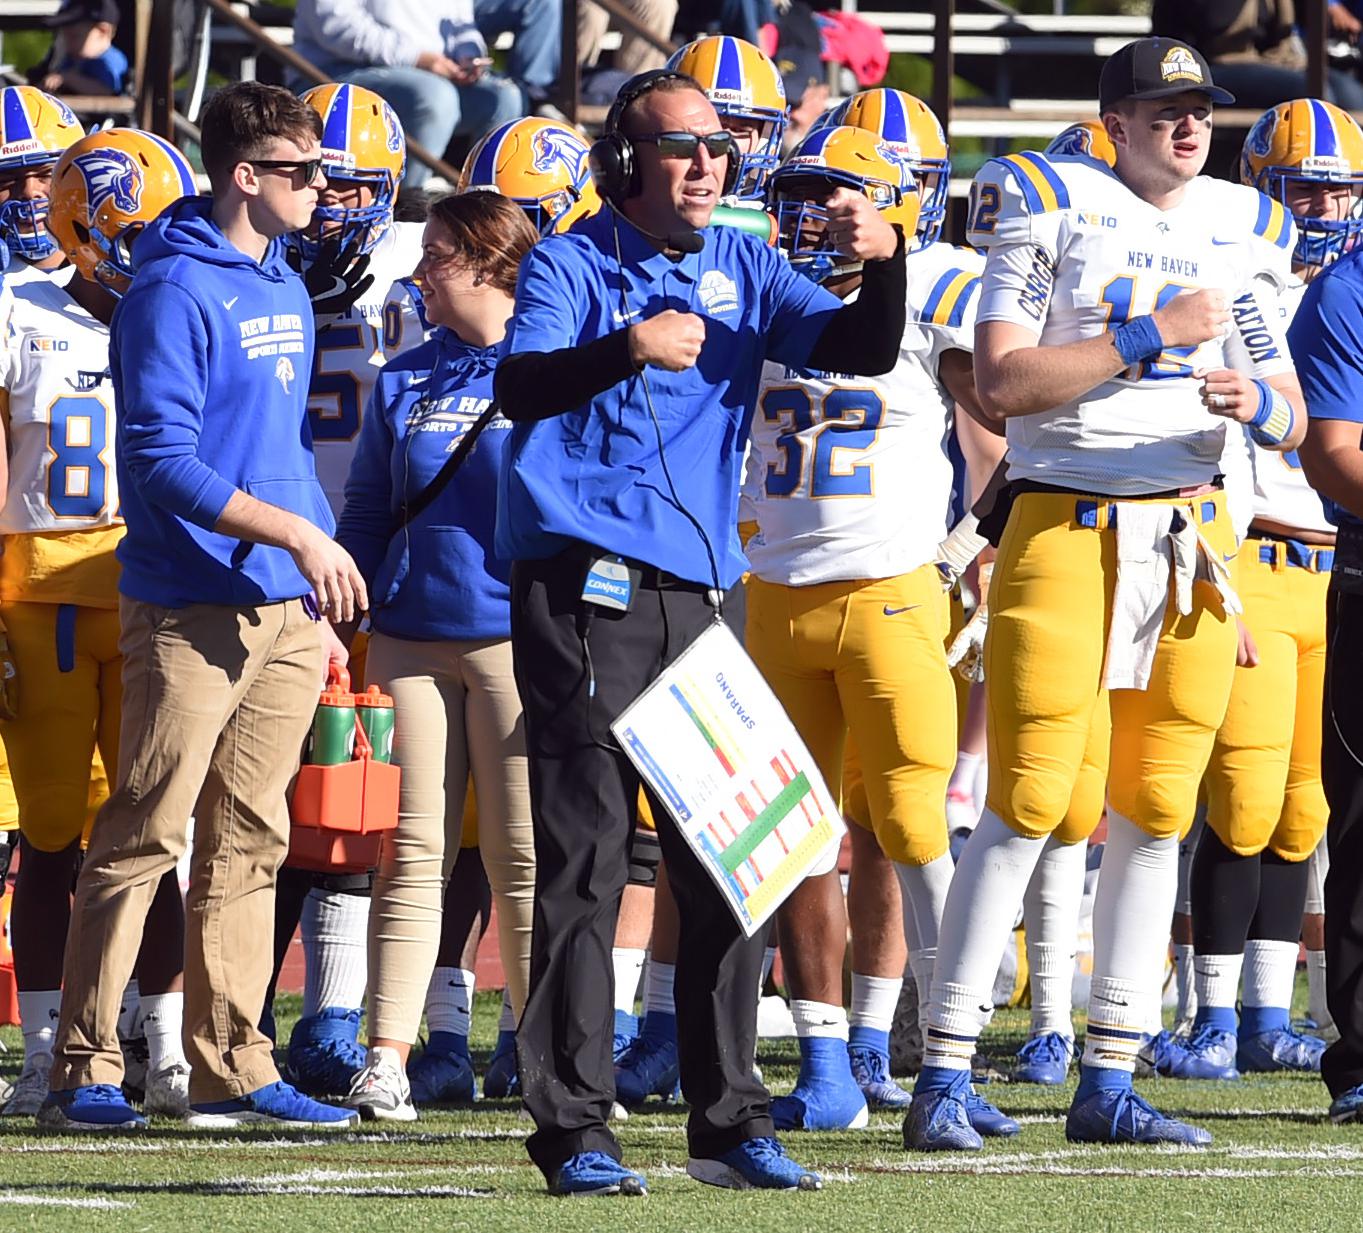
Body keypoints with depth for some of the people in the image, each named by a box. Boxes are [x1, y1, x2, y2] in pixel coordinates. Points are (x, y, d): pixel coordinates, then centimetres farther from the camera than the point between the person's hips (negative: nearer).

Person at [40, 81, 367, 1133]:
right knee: (142, 839, -6)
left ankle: (232, 1068, 13)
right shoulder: (176, 292, -13)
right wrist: (298, 535, -21)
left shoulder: (286, 289, 14)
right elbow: (162, 463, -18)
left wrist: (323, 594, 17)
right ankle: (84, 1071, -4)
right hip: (193, 605, -8)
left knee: (248, 843, 9)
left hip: (285, 608, 8)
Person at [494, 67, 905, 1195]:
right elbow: (520, 387, -17)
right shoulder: (571, 267, 0)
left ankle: (730, 1123, 13)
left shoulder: (740, 269, 14)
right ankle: (575, 1129, -6)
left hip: (697, 589, 5)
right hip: (584, 583, -5)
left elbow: (861, 350, 6)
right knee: (586, 852, -8)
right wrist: (628, 349, -34)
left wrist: (883, 264, -14)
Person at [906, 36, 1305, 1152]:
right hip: (1067, 529, -5)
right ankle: (944, 1079, -7)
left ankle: (1108, 1086, 11)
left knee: (1155, 817, 5)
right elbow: (1003, 381, -13)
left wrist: (1260, 406, -9)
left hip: (1194, 540, 5)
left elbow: (1292, 417, 15)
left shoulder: (1246, 231, 13)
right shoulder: (1049, 208, -3)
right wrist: (1153, 339, -15)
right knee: (1026, 808, -10)